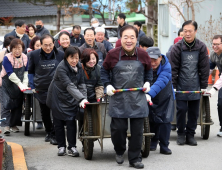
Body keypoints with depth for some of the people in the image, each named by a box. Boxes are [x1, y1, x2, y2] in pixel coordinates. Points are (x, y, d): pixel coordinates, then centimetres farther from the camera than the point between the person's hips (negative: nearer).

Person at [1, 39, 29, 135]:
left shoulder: (25, 57, -2)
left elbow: (26, 72, 2)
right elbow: (10, 74, -21)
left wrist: (25, 84, -10)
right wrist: (20, 84, -25)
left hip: (20, 85, 5)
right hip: (8, 84, -5)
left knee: (18, 104, 6)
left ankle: (14, 125, 15)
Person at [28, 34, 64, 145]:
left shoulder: (61, 55, -8)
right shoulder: (34, 55, -5)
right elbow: (31, 72, 7)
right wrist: (33, 87, 3)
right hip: (41, 90, 2)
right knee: (45, 114, 15)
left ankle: (55, 135, 10)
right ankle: (49, 132, 33)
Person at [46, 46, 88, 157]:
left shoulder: (79, 67, -4)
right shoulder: (61, 68, -24)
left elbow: (81, 84, 1)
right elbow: (69, 86, -33)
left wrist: (84, 99, -12)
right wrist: (81, 99, -41)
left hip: (71, 98, 4)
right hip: (58, 97, -4)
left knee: (71, 121, -4)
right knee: (59, 122, 3)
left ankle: (72, 147, 1)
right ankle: (61, 146, 15)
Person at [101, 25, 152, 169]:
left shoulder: (143, 55, 0)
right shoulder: (113, 54, -5)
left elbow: (149, 71, 17)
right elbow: (104, 70, 9)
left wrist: (147, 82, 2)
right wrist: (107, 85, -3)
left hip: (138, 99, 1)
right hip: (118, 98, -1)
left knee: (137, 130, 4)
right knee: (118, 128, 2)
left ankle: (135, 158, 17)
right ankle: (119, 152, 30)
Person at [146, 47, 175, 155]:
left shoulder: (166, 66, -26)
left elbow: (161, 82, -39)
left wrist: (150, 94, -53)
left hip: (165, 97, -2)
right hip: (150, 98, 2)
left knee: (165, 120, -8)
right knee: (152, 120, 9)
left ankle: (164, 146, 4)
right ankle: (153, 142, 29)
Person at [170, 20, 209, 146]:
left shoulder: (201, 47, -1)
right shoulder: (177, 47, -5)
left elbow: (205, 68, 3)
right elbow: (173, 68, -2)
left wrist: (204, 86, 3)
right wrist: (173, 85, -4)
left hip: (195, 87, 2)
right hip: (181, 86, -2)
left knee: (194, 112, 7)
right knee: (181, 110, 2)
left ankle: (190, 134, 19)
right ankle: (181, 134, 17)